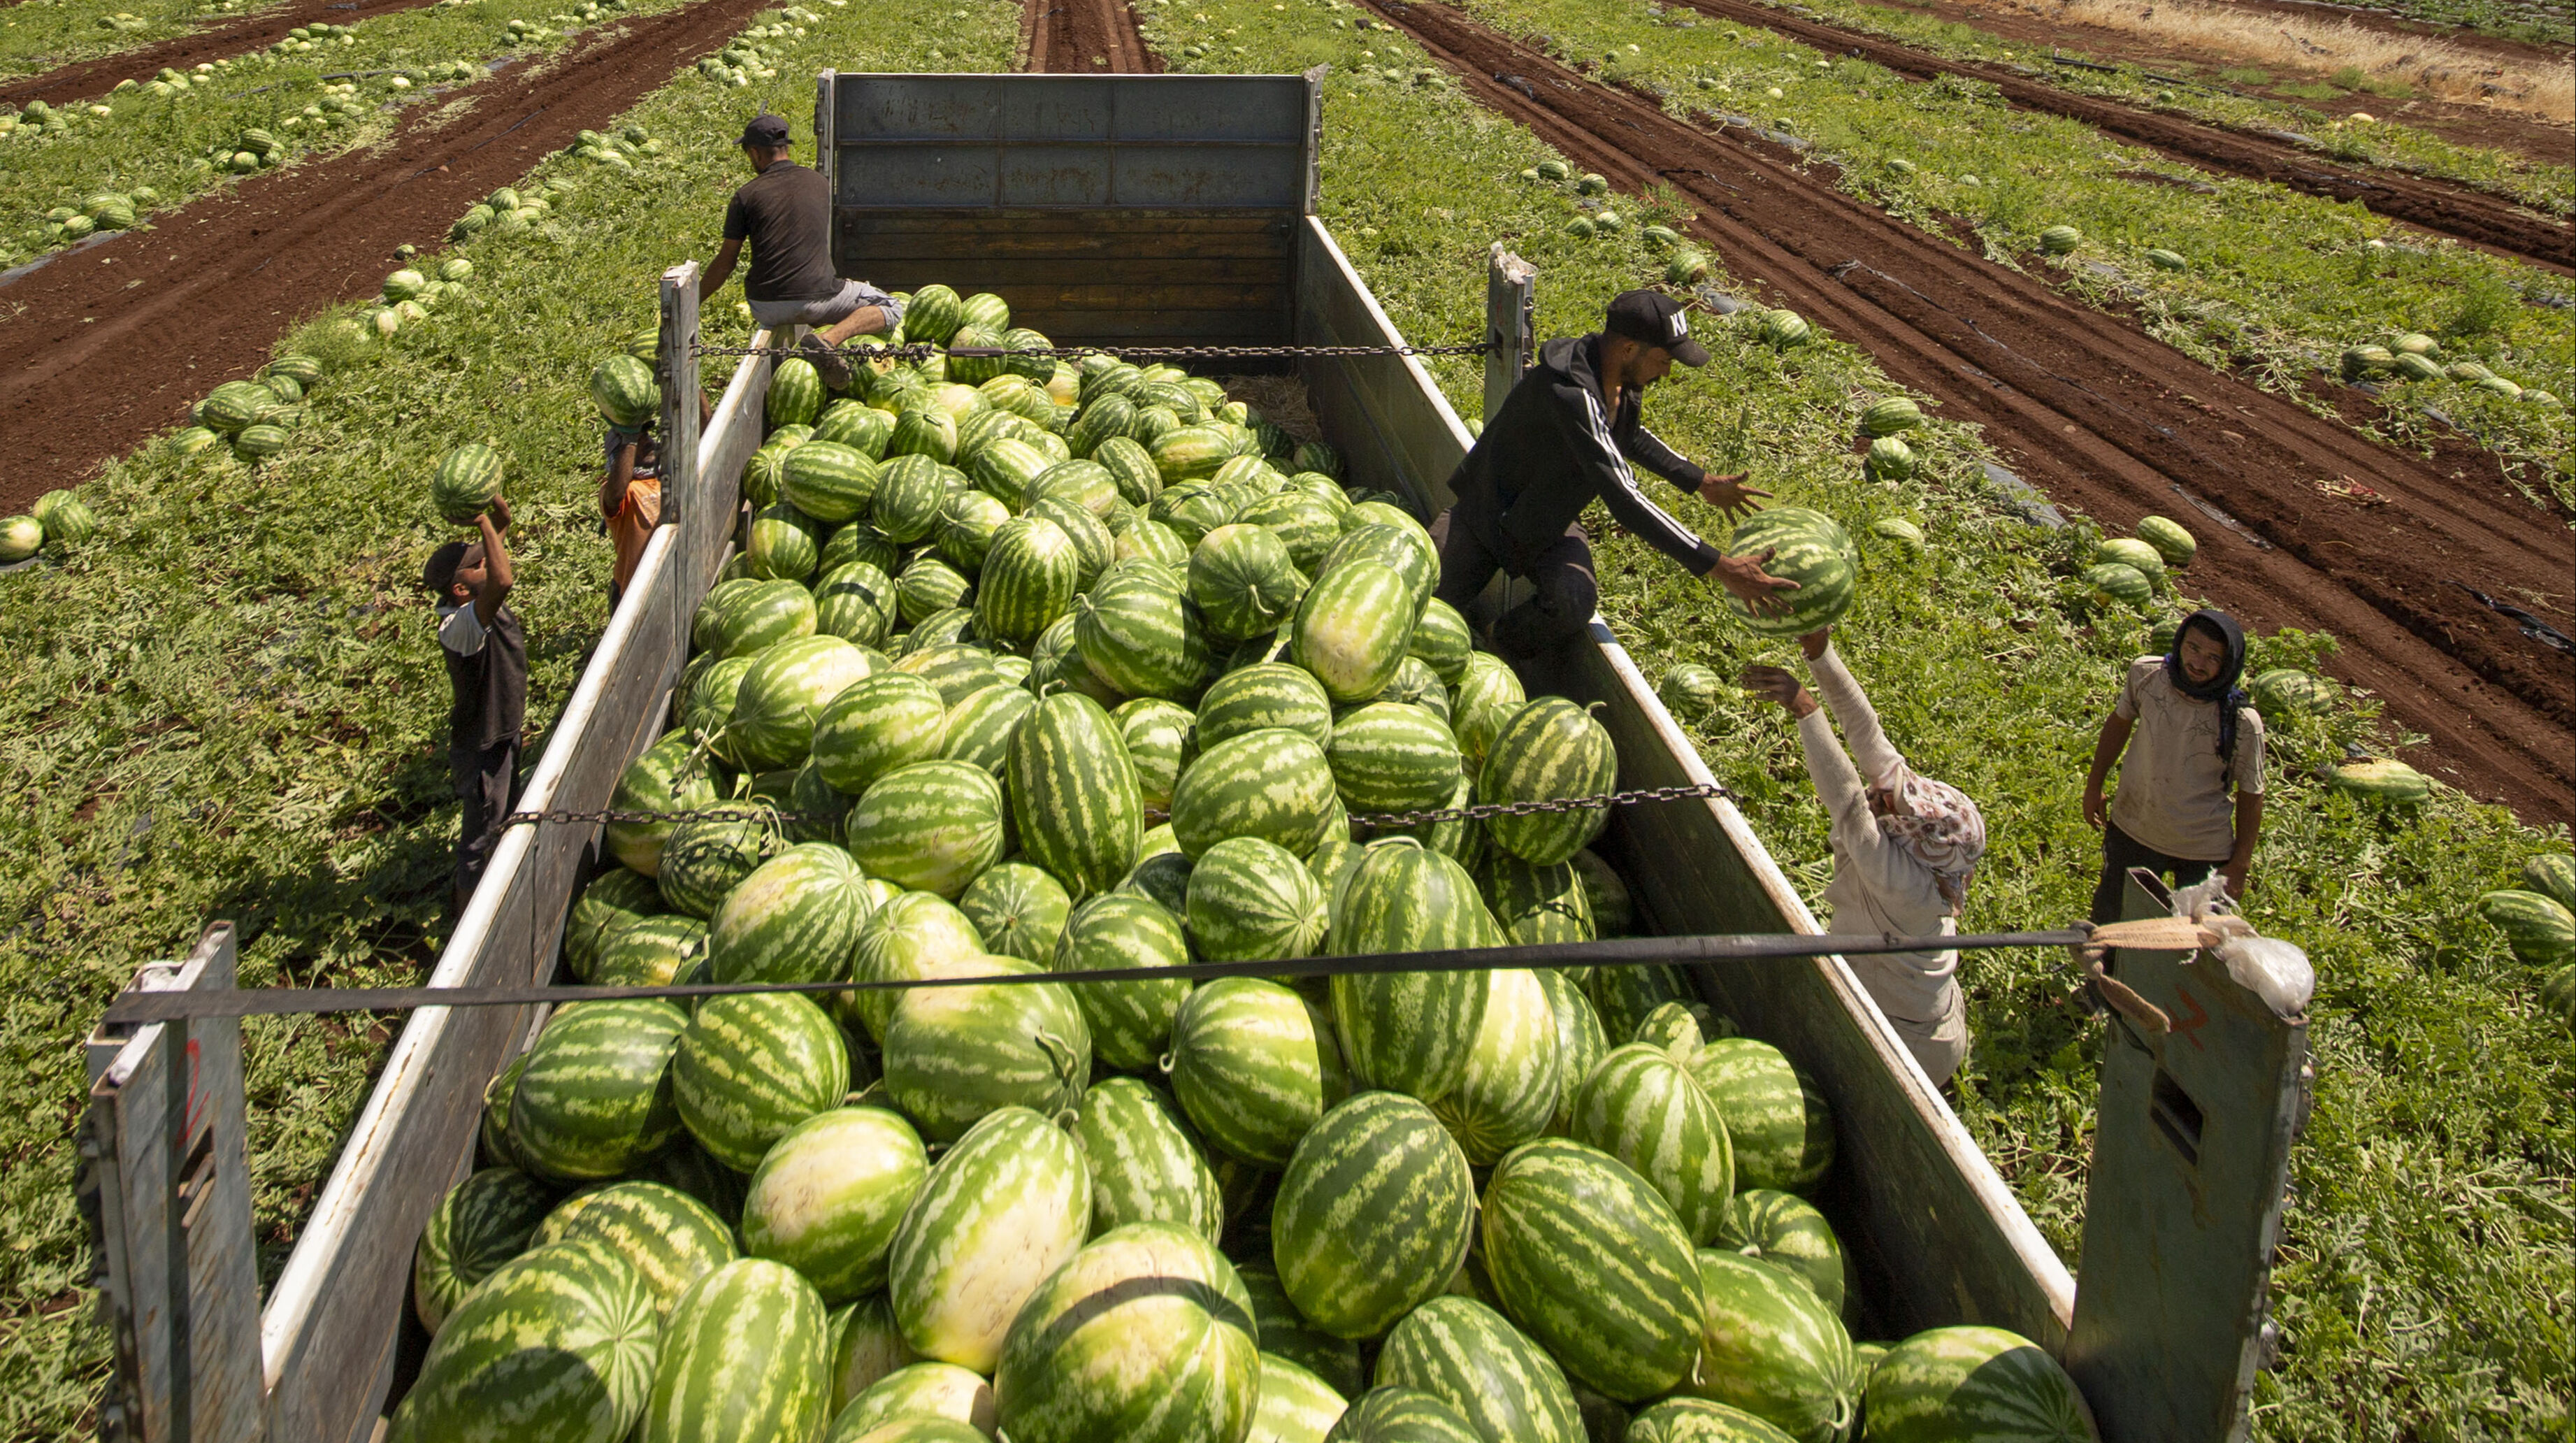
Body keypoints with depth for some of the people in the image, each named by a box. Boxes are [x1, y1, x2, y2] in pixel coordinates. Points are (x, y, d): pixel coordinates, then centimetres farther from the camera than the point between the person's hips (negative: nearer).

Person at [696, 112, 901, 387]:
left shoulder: (746, 196, 1)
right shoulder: (820, 183, 8)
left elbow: (724, 265, 4)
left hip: (767, 309, 2)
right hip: (818, 300, -2)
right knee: (890, 308, 14)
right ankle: (829, 339, -12)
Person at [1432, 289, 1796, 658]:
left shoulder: (1625, 380, -9)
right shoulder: (1572, 391, -36)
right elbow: (1624, 498, -41)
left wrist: (1701, 482, 12)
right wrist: (1717, 567, -42)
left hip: (1550, 526, 6)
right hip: (1488, 514, -6)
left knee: (1575, 603, -25)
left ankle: (1502, 654, 4)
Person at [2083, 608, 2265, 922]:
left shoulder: (2241, 723, -24)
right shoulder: (2145, 674, -16)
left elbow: (2250, 794, -11)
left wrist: (2240, 865, -6)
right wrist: (2094, 785, 11)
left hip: (2202, 850, -2)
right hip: (2132, 829, 3)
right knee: (2108, 918, 18)